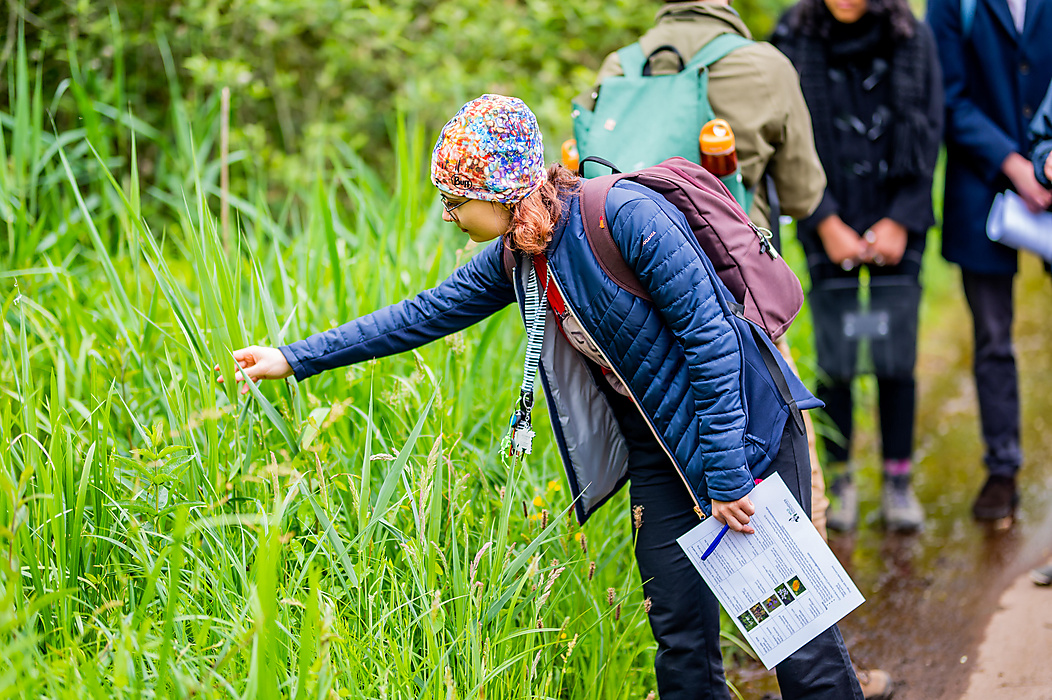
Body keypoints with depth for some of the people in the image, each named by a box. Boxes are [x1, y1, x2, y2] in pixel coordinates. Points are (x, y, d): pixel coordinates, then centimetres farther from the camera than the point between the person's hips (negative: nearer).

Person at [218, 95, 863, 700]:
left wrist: (727, 475, -20)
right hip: (660, 451, 7)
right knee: (681, 638, 6)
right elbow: (423, 315, 14)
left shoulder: (627, 215, -22)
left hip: (741, 429, -7)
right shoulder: (515, 258, 3)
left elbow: (711, 340, -21)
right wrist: (295, 359, 14)